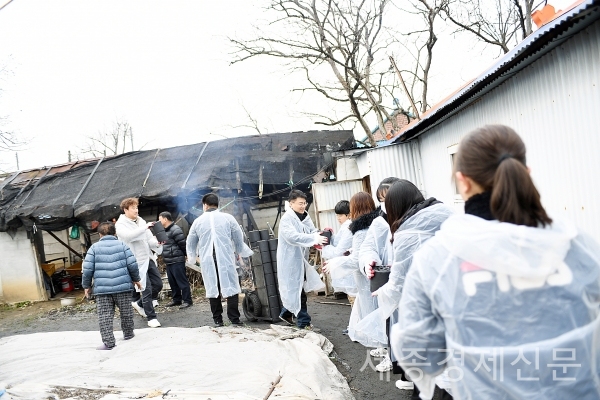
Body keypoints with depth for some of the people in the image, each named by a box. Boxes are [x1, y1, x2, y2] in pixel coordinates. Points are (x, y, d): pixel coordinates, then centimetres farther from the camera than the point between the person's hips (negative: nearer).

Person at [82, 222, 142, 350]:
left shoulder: (94, 248, 4)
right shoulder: (122, 245, 5)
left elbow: (87, 269, 0)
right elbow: (132, 264, 0)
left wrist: (86, 285, 12)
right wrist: (136, 279, 14)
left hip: (102, 289, -1)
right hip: (123, 286, 1)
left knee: (104, 316, 4)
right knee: (126, 312, 17)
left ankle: (108, 342, 1)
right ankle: (128, 334, 32)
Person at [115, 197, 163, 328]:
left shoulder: (141, 221, 12)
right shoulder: (121, 225, -6)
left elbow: (149, 239, 10)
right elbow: (128, 235, -28)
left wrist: (157, 243, -10)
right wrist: (145, 227, -29)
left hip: (148, 258, 7)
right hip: (137, 262, -7)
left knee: (158, 284, 10)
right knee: (146, 289, -4)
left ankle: (139, 303, 31)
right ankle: (151, 317, 10)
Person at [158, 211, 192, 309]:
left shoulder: (175, 230, -15)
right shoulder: (165, 230, 15)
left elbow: (183, 244, -14)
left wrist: (185, 255, -5)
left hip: (177, 261, -10)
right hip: (168, 261, 10)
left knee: (182, 281, -4)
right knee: (172, 282, 14)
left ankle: (187, 300, 2)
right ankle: (176, 299, 24)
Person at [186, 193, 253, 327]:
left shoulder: (198, 221, 6)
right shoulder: (228, 218, 2)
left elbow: (190, 243, 17)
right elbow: (239, 239, 6)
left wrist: (191, 257, 35)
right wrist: (244, 253, 24)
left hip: (207, 261, 2)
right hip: (226, 259, -1)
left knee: (213, 289, 9)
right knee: (231, 287, 4)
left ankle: (217, 320, 13)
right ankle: (234, 318, 4)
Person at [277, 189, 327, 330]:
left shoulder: (305, 216, 8)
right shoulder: (286, 218, -17)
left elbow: (312, 231, 5)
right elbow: (293, 236, -31)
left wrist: (320, 235, -18)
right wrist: (314, 239, -37)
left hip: (301, 258, 8)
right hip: (291, 259, -8)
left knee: (295, 290, 19)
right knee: (298, 291, -2)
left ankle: (286, 313, 37)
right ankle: (303, 323, 8)